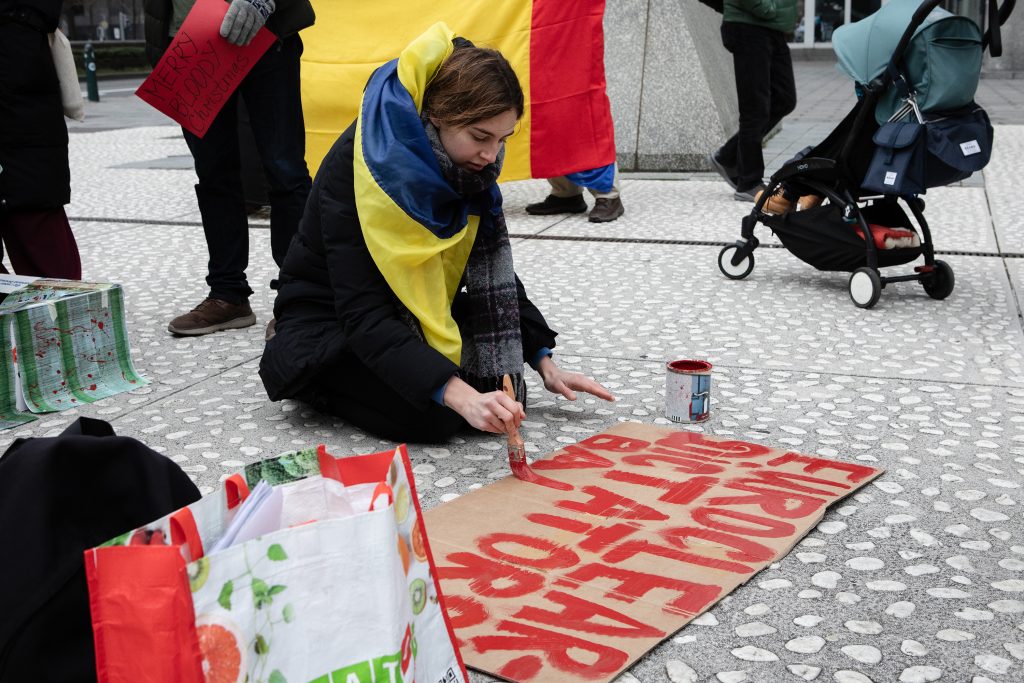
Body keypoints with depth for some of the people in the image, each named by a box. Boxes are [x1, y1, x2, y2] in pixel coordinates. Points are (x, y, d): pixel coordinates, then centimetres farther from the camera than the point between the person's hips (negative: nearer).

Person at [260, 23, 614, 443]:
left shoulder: (464, 165, -9)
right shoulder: (363, 164, -30)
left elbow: (495, 272, 4)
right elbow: (363, 313, -35)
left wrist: (545, 363, -5)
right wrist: (461, 397, -46)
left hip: (409, 313, 7)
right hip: (330, 321, -6)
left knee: (503, 387, -12)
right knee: (435, 416, -27)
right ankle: (311, 380, -1)